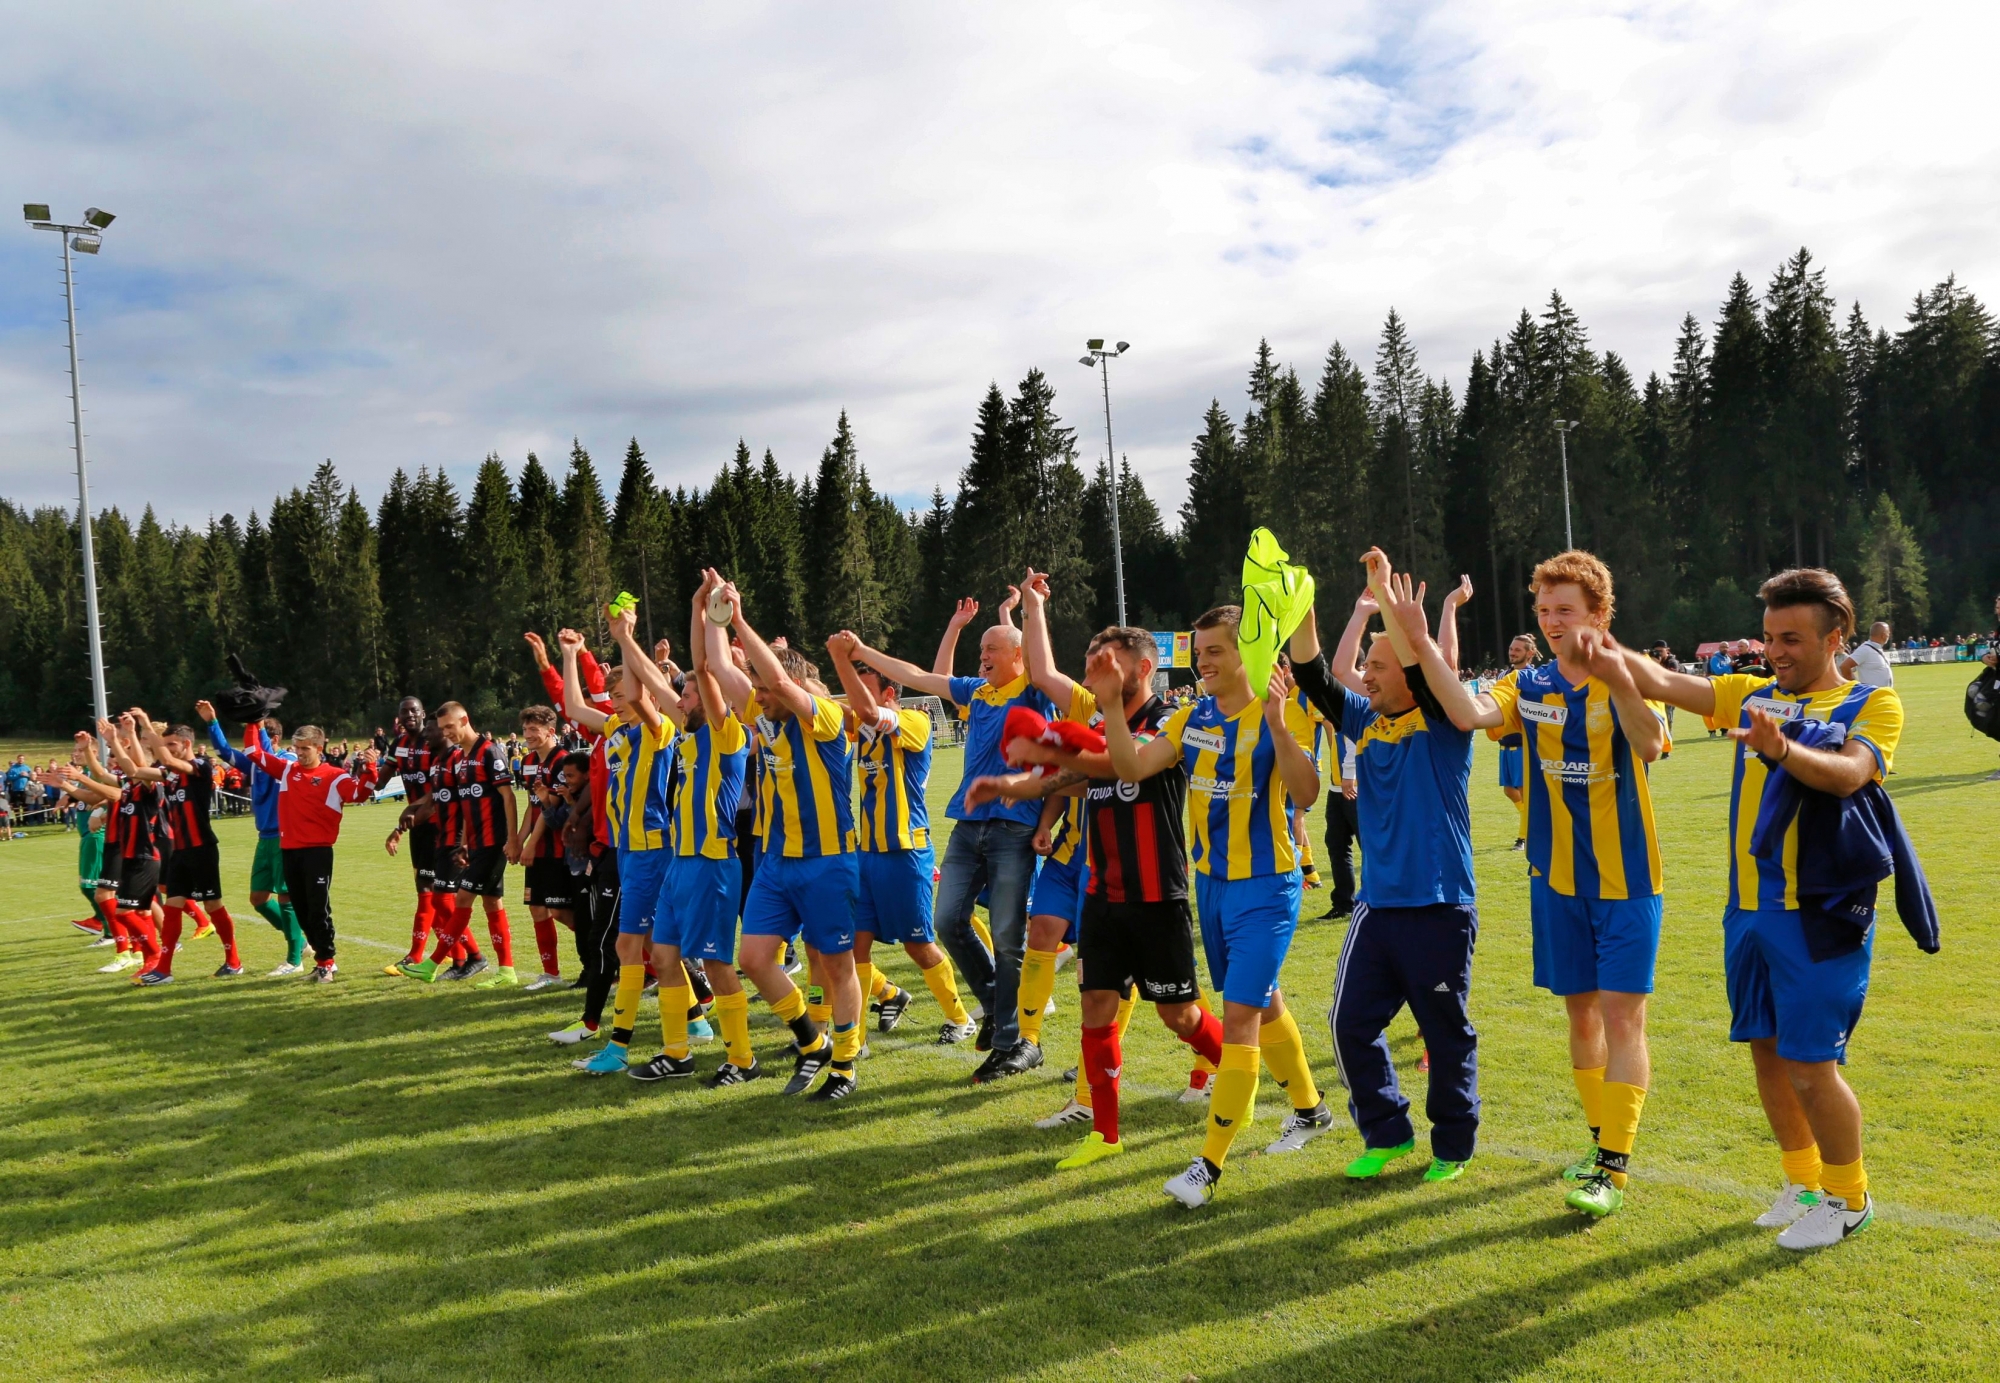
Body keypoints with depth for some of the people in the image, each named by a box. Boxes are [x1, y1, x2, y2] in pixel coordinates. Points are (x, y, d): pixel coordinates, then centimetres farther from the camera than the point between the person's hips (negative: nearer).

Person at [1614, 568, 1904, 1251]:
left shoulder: (1872, 703, -3)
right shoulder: (1751, 696, 11)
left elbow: (1849, 774, -22)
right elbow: (1663, 683, 1)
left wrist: (1781, 749, -41)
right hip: (1749, 908, 6)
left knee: (1810, 1063, -3)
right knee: (1767, 1050, 14)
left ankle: (1849, 1199, 19)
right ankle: (1803, 1181, 32)